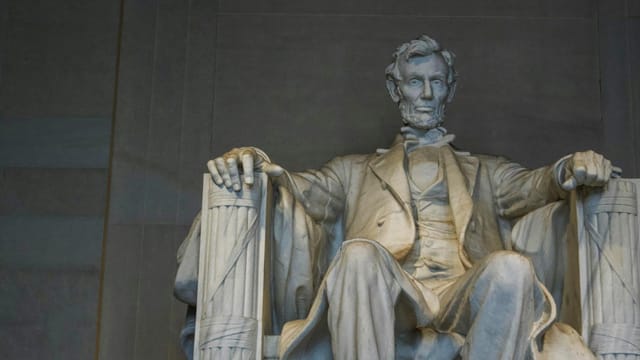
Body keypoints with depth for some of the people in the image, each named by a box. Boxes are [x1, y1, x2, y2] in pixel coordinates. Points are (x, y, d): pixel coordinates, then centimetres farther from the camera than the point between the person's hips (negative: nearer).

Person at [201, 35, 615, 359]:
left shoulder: (485, 171, 30)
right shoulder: (358, 171, 28)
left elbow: (531, 186, 11)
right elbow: (310, 192, 11)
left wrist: (572, 169, -14)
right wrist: (256, 166, -12)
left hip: (462, 294, 1)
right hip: (386, 302, 0)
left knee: (512, 266, -31)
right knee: (360, 254, -33)